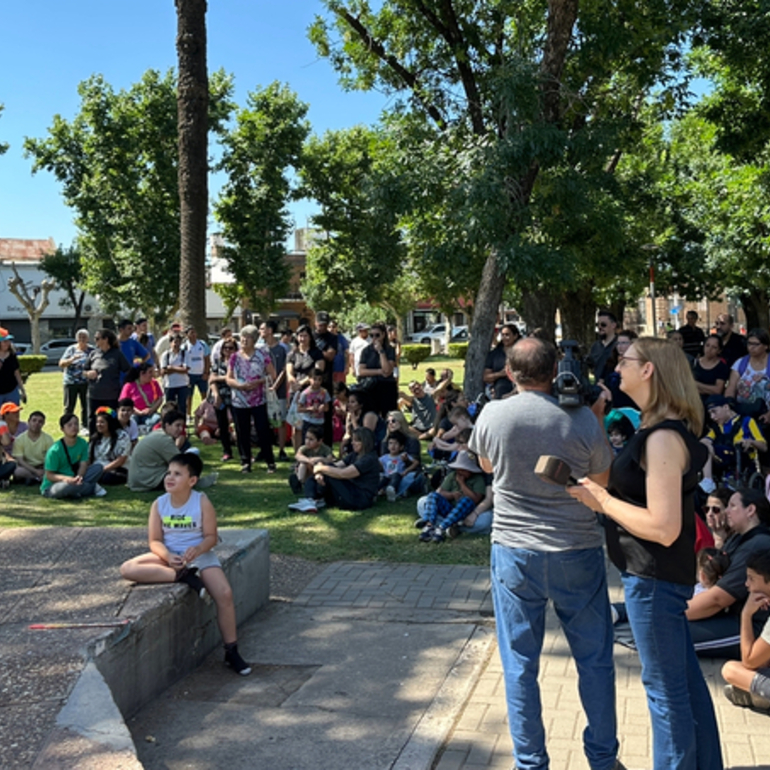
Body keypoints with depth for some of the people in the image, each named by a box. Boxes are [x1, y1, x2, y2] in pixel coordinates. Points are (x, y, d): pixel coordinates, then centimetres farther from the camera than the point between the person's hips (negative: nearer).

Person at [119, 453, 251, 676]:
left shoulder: (202, 502, -10)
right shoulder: (159, 504, -4)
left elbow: (211, 536, -8)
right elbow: (155, 541, -3)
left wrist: (197, 550, -30)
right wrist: (168, 556, -24)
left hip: (199, 554, -2)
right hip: (168, 555, 2)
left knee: (225, 593, -23)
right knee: (127, 569, -23)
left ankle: (231, 651, -7)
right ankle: (183, 576, -23)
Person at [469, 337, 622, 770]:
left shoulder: (492, 415, -7)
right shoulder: (582, 419, -11)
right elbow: (602, 480, 3)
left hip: (515, 553, 1)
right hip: (577, 554, 0)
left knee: (520, 665, 11)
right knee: (595, 661, 15)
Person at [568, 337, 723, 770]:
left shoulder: (663, 438, -23)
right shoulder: (664, 430, 8)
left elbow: (663, 527, -27)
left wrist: (602, 501, -19)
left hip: (654, 578, -10)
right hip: (662, 574, 10)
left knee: (666, 688, 5)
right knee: (686, 677, 21)